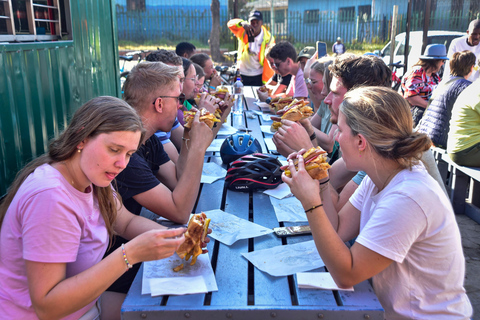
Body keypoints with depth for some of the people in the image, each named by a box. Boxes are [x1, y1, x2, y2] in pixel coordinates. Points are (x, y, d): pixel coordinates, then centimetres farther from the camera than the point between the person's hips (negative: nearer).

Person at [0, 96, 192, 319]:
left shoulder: (92, 178, -4)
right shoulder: (49, 196, -29)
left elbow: (127, 223, 6)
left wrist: (171, 236, -14)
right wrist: (130, 254, -34)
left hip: (84, 302, 7)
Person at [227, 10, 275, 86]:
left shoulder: (268, 39, -11)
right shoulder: (244, 32, -10)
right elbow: (231, 24, -27)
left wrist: (266, 82, -13)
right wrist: (242, 23, -50)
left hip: (258, 76, -1)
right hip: (242, 74, 1)